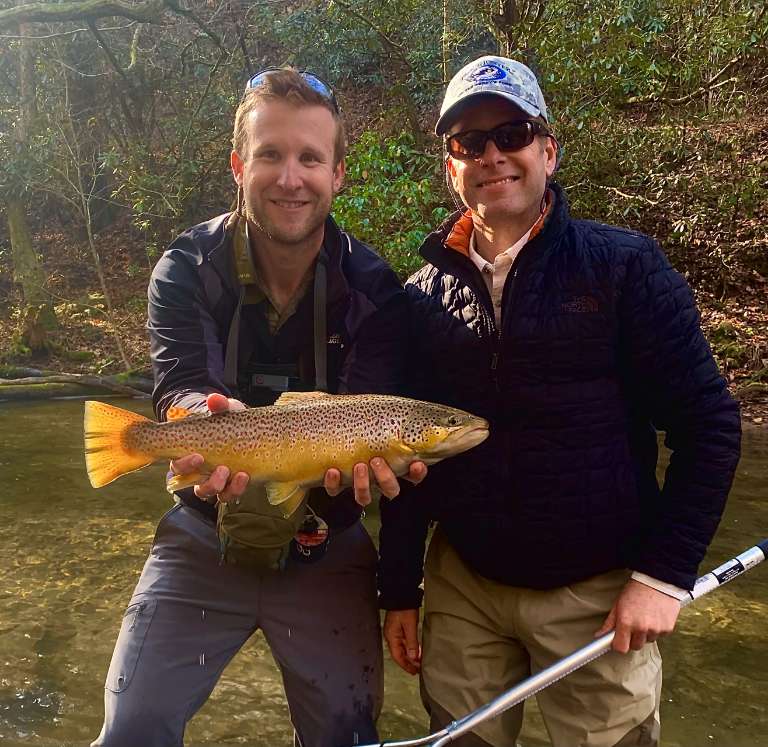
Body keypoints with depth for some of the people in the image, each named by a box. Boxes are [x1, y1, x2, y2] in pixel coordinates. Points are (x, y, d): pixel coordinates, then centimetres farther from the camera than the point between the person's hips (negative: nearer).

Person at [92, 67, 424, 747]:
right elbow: (178, 384, -22)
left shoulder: (372, 288, -10)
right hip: (205, 540, 0)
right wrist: (205, 412, -46)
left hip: (328, 553, 0)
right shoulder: (187, 270, -10)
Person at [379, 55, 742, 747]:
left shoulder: (624, 266, -8)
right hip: (461, 587, 3)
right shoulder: (424, 294, 1)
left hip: (600, 594, -2)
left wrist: (664, 573, -11)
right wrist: (400, 590, 7)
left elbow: (708, 424, -7)